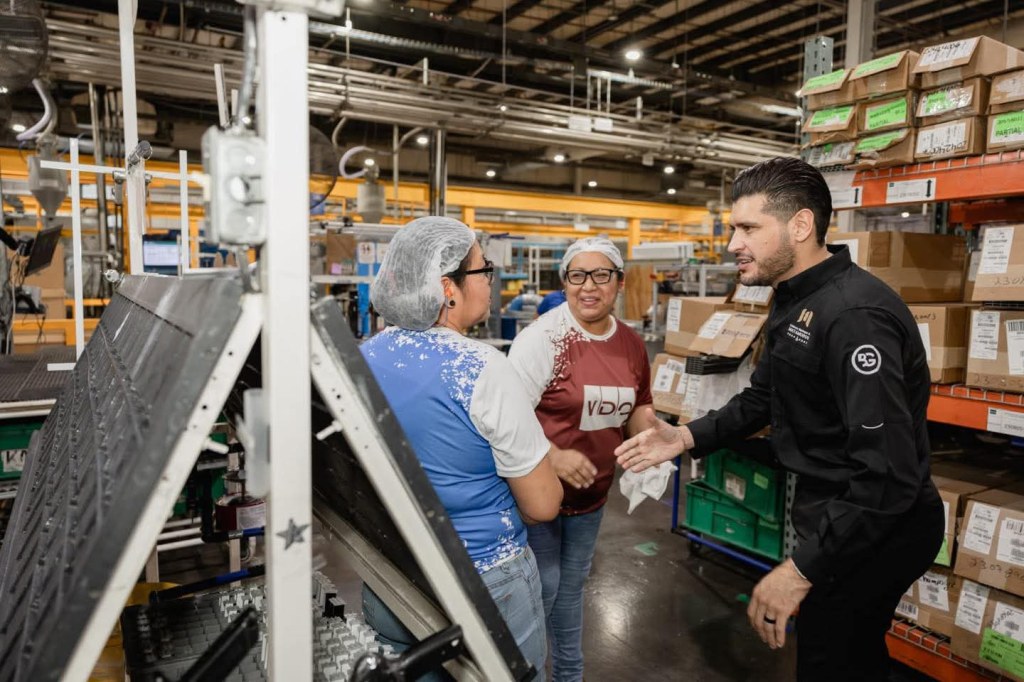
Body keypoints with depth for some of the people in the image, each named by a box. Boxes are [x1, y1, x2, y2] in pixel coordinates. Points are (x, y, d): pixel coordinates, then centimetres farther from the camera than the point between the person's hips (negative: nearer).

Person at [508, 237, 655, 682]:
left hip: (592, 491, 6)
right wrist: (553, 458, -34)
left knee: (571, 585, 22)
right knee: (540, 586, 7)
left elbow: (638, 406, 12)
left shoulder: (632, 344, 0)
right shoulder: (543, 338, -20)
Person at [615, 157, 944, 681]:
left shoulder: (855, 314, -29)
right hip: (832, 511, 9)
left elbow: (888, 474, -33)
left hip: (876, 529, -9)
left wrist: (800, 570, -31)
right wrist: (687, 437, -2)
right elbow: (762, 398, 13)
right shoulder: (795, 301, 6)